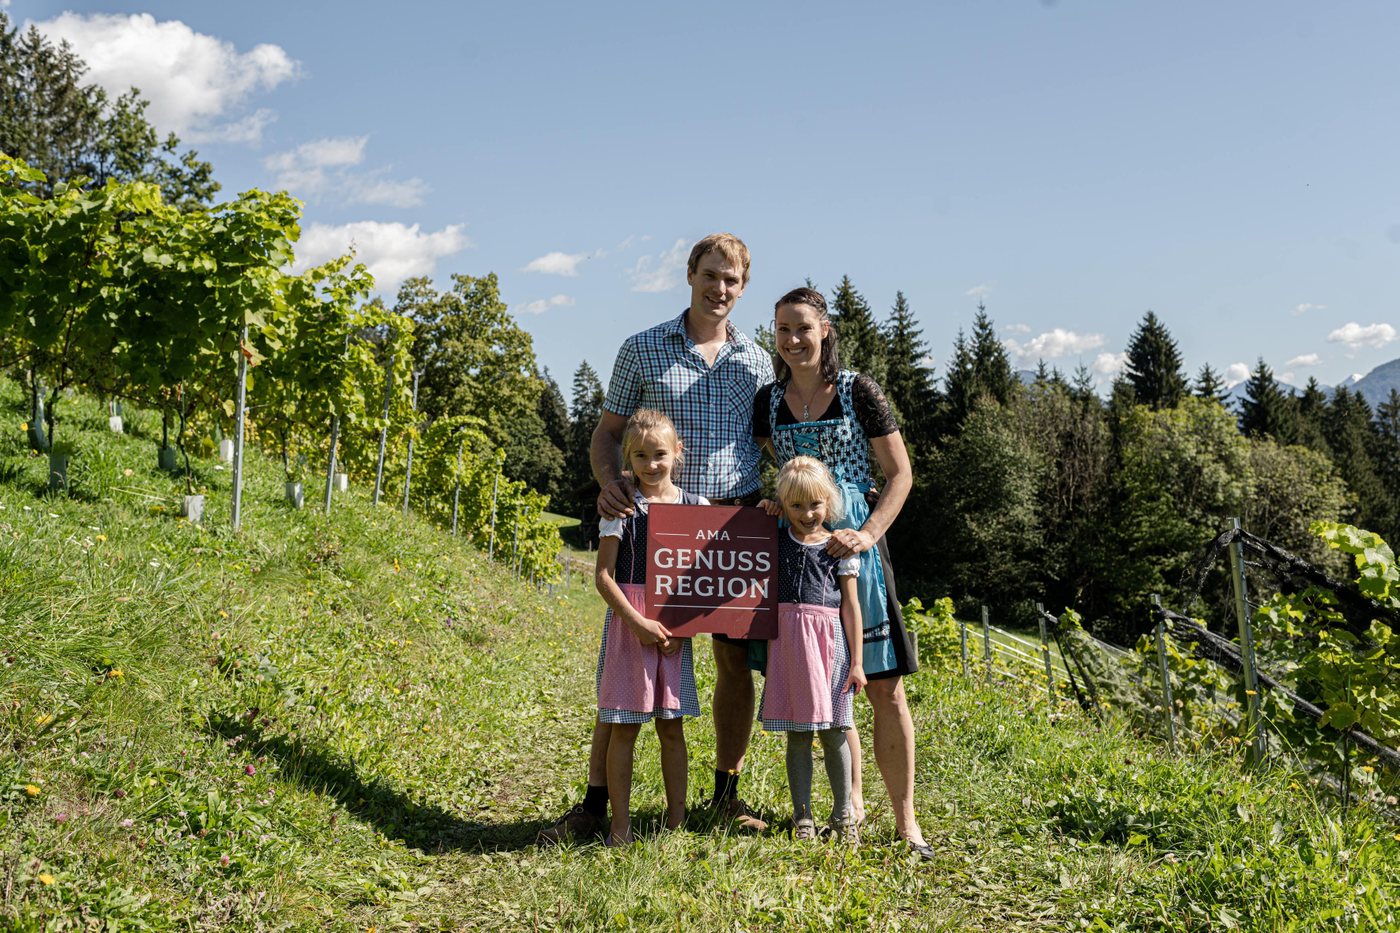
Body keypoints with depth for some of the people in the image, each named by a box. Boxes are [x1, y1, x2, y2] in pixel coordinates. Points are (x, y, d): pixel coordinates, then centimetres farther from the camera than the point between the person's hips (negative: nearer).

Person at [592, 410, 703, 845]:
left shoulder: (696, 507, 5)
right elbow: (604, 575, -5)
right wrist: (638, 623, -15)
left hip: (676, 627, 2)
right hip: (628, 622, -2)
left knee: (671, 726, 9)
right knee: (624, 727, 1)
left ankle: (677, 821, 19)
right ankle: (620, 824, 10)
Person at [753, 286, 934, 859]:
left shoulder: (859, 392, -2)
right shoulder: (767, 402, 7)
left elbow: (900, 474, -1)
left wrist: (869, 532, -13)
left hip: (856, 547, -3)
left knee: (885, 687, -3)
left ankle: (905, 818, 8)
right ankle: (852, 805, 22)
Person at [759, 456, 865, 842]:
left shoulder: (839, 546, 1)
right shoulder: (775, 539, 7)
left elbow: (850, 605, 1)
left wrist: (857, 660, -2)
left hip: (829, 639, -1)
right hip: (787, 638, 1)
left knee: (832, 733, 5)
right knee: (797, 734, 5)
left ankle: (843, 813, 21)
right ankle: (802, 815, 15)